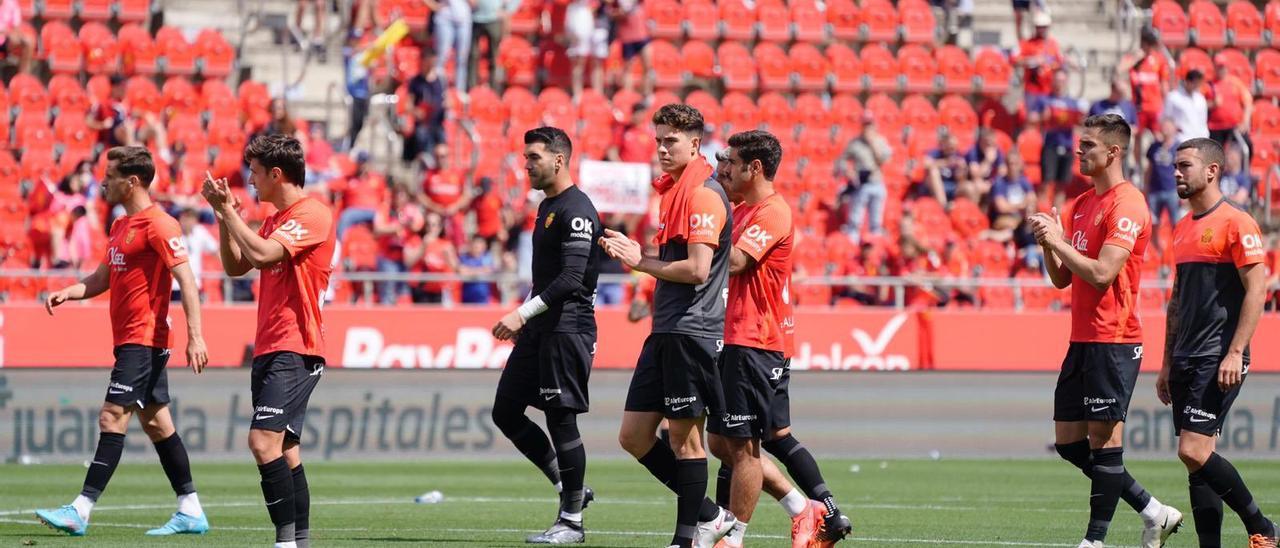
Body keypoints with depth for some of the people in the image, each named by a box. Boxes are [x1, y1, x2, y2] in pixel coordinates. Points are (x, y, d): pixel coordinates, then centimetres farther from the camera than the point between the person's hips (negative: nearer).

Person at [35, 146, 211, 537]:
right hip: (129, 340, 10)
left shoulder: (157, 224, -13)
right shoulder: (121, 226, 16)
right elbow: (102, 278, 24)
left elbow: (186, 278, -18)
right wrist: (66, 293, 5)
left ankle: (81, 511, -17)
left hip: (143, 340, -10)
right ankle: (191, 511, 15)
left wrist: (195, 336, -25)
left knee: (112, 418, -13)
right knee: (156, 424, 11)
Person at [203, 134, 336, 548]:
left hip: (295, 351, -10)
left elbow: (262, 254, -24)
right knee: (285, 450, 10)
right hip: (270, 349, 10)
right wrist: (225, 215, 11)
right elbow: (235, 266, 22)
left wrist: (228, 210, -13)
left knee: (264, 441, -20)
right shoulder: (277, 219, 18)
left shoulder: (312, 215, -12)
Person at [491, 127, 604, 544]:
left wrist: (523, 313, -24)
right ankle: (569, 488, 18)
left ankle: (572, 521, 1)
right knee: (506, 412, 9)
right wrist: (526, 319, 22)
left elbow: (572, 278, -22)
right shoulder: (547, 206, 16)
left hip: (567, 328, -10)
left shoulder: (576, 211, -14)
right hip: (540, 329, 10)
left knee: (561, 419, -7)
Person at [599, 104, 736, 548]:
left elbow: (697, 269, -20)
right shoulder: (672, 189, 17)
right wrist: (632, 253, 8)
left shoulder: (703, 194, -13)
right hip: (666, 330, 10)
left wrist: (641, 262, -9)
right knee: (633, 436, 9)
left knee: (684, 437, -3)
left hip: (691, 330, -10)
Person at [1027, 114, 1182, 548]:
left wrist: (1058, 241, -12)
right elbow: (1062, 278, 17)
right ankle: (1154, 512, 18)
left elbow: (1102, 273, -21)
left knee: (1104, 439, -5)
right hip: (1082, 340, 10)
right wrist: (1048, 242, 0)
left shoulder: (1127, 204, -12)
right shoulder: (1080, 205, 15)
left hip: (1113, 342, -10)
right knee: (1069, 442, 10)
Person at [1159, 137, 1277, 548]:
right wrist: (1167, 363, 20)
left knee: (1194, 452, -15)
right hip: (1187, 360, 9)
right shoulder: (1183, 229, 17)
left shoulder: (1236, 223, -8)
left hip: (1218, 360, -9)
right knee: (1198, 458, 5)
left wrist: (1235, 353, -20)